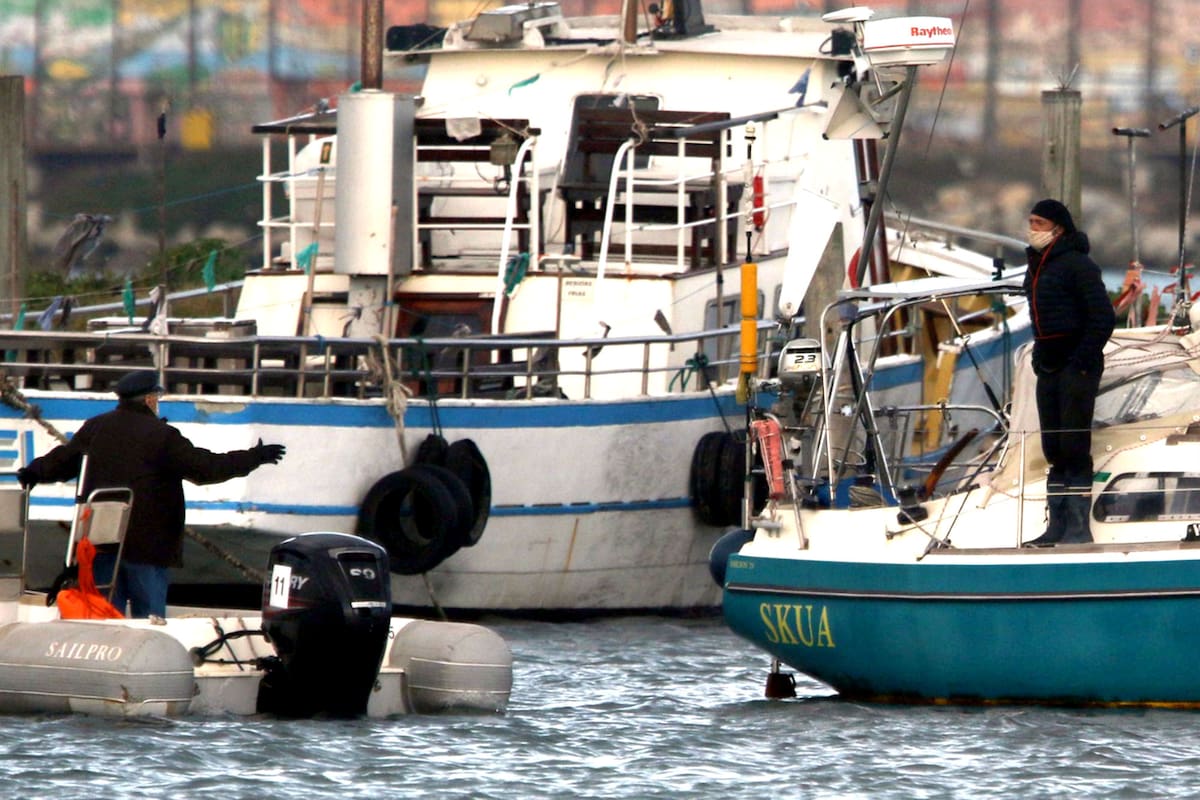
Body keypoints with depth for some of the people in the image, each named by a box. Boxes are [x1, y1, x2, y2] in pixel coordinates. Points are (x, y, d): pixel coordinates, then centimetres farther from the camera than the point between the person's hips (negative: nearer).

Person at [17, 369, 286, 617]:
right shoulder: (161, 435, -10)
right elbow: (204, 468, -11)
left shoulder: (94, 428, 7)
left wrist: (35, 472, 35)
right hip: (147, 542, -5)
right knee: (149, 613, 0)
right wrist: (254, 458, -2)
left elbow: (64, 460, 18)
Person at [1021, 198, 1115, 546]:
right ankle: (1058, 526, 13)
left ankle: (1079, 528, -8)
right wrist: (1040, 358, 14)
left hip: (1077, 365, -9)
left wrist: (1082, 362, -16)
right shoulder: (1036, 267, 15)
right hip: (1048, 368, 9)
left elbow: (1103, 318, -14)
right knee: (1054, 451, 9)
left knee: (1074, 448, -9)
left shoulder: (1076, 265, -11)